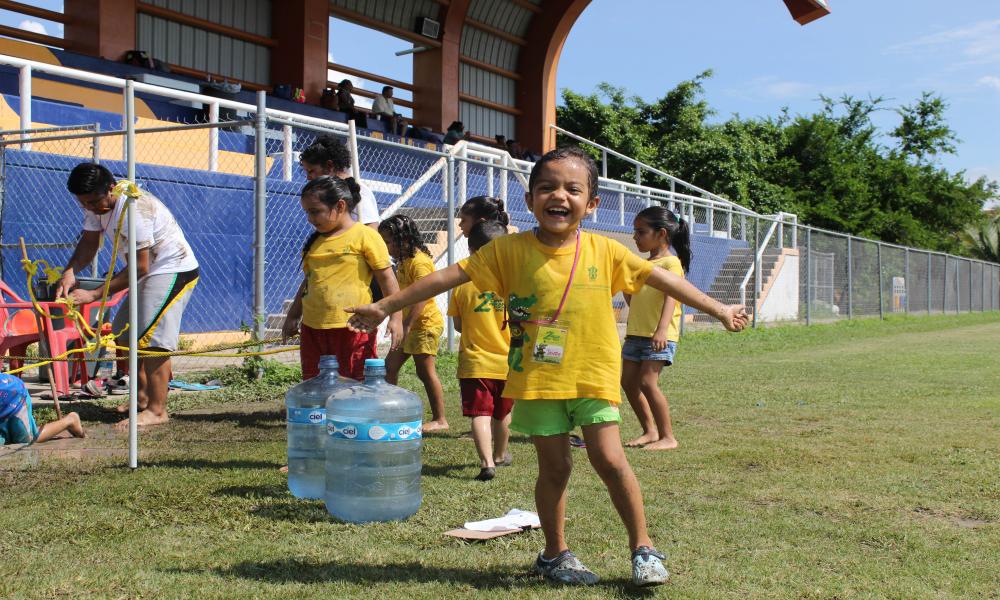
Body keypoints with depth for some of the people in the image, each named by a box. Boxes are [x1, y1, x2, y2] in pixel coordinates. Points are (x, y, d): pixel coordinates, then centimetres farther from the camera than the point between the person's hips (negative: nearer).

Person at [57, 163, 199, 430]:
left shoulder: (134, 208, -30)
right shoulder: (97, 203, -1)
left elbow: (140, 267, -29)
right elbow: (89, 241, 3)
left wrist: (94, 294, -29)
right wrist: (70, 272, -18)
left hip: (175, 270, -10)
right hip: (149, 272, 10)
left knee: (152, 337, -17)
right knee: (125, 335, 13)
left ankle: (157, 410, -13)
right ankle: (143, 397, 24)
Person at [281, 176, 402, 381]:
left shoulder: (365, 236, -5)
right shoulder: (314, 241, 13)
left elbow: (387, 278, -6)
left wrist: (395, 318, -11)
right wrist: (293, 316, 23)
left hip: (352, 328, -6)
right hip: (312, 328, 6)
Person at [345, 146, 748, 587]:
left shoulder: (603, 251, -2)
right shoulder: (509, 250, -5)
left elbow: (661, 279, 5)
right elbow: (448, 277, -5)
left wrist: (719, 310, 7)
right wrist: (386, 306, -6)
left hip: (593, 377, 0)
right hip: (537, 380, 0)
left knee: (609, 459, -4)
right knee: (554, 467, 8)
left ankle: (643, 549, 14)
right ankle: (555, 553, 28)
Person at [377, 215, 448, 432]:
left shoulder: (419, 261, -18)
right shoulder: (404, 261, 14)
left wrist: (407, 325, -27)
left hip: (425, 323, -10)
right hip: (410, 324, 10)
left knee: (425, 371, -5)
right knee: (390, 365, 10)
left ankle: (440, 419, 3)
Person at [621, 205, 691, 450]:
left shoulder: (671, 263, -9)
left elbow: (671, 297, -24)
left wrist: (661, 330, -35)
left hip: (660, 337, -9)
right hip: (636, 334, 9)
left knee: (648, 383, -15)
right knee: (628, 382, 9)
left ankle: (667, 437, -5)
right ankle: (650, 431, 22)